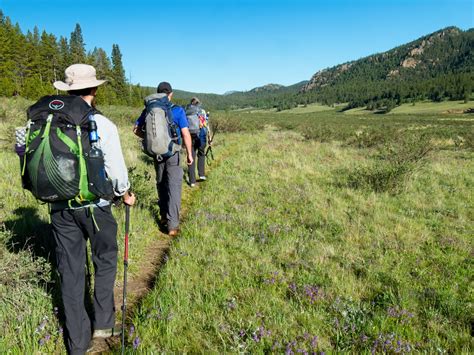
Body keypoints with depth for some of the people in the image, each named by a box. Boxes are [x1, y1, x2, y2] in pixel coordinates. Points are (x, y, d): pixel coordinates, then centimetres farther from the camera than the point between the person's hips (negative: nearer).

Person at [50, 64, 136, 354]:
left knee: (70, 270, 13)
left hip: (60, 208, 3)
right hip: (95, 206, -3)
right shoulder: (103, 125, -12)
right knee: (105, 261, 20)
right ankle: (103, 323, 26)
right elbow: (116, 169, -11)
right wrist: (125, 194, 8)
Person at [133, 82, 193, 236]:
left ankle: (164, 216, 31)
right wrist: (189, 154, -5)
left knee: (161, 183, 20)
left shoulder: (148, 110, 1)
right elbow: (186, 134, -12)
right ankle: (172, 224, -5)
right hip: (173, 153, -3)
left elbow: (136, 129, 6)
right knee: (174, 186, -1)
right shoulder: (177, 110, -8)